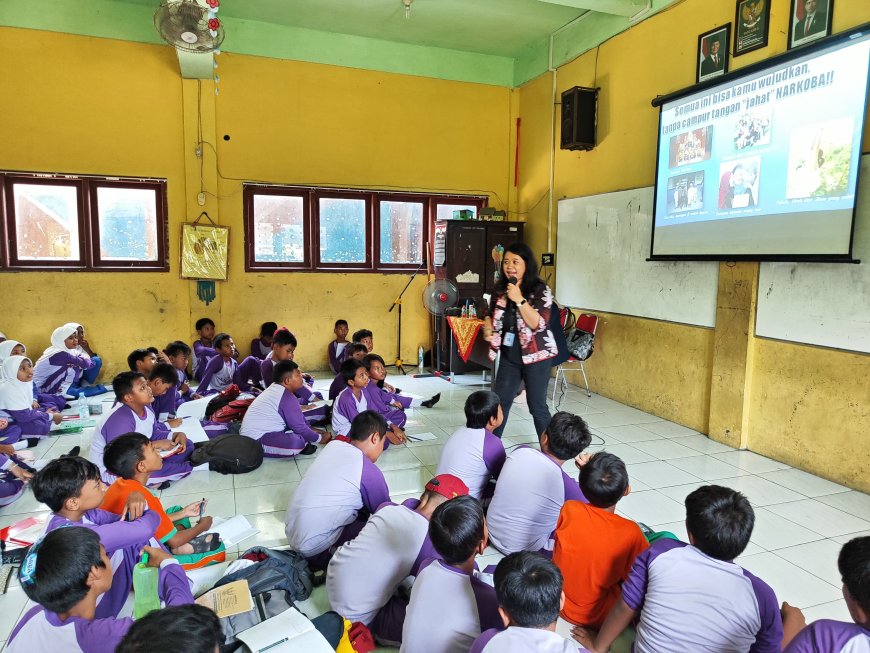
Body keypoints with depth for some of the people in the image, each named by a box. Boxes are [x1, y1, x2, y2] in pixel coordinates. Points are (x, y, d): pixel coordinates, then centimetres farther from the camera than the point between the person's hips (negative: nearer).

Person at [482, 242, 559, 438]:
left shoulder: (540, 290, -12)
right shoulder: (500, 289, 4)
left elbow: (538, 324, -21)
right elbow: (492, 316, 20)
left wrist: (519, 299, -27)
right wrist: (488, 328, -1)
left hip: (535, 357, -5)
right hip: (508, 356, 5)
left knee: (537, 406, 3)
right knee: (499, 403, 9)